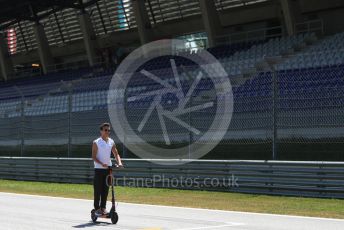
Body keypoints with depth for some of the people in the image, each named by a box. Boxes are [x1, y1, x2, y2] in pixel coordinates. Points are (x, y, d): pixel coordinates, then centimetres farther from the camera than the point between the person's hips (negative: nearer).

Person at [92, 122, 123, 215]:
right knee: (98, 189, -1)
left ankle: (103, 207, 13)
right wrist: (102, 164, -25)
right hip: (99, 168, -4)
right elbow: (93, 157, -10)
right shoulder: (96, 142, -6)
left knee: (105, 189, 7)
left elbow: (116, 154, 8)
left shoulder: (111, 142, 8)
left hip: (108, 168, 4)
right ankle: (97, 207, 7)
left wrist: (119, 162, -12)